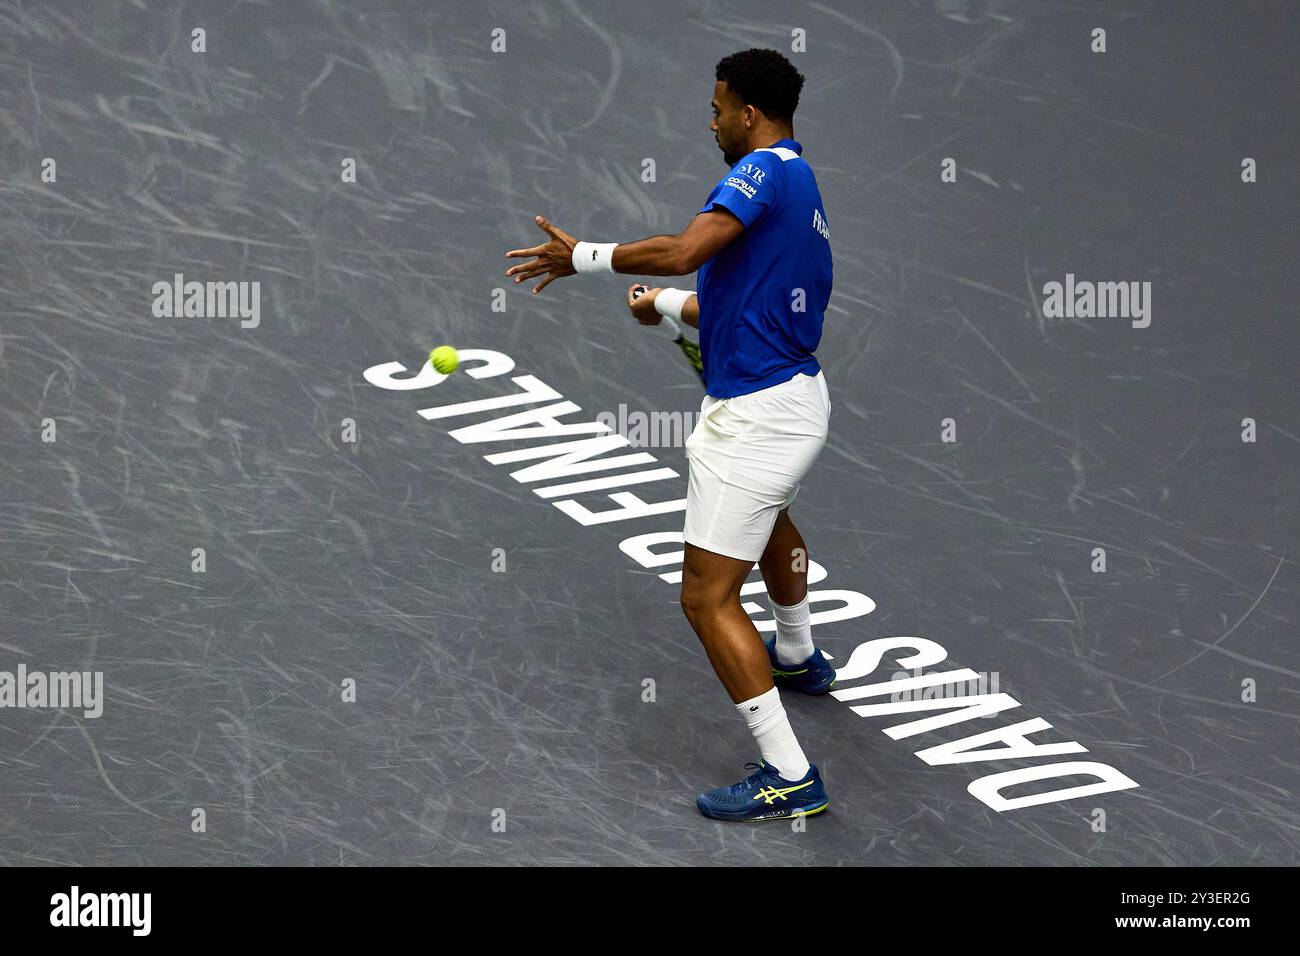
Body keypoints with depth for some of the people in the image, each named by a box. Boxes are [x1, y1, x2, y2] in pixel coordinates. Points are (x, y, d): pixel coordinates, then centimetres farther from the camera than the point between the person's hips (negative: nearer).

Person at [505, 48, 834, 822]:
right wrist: (668, 305, 29)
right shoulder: (801, 185, 13)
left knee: (707, 597, -9)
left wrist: (584, 258, -22)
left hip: (754, 418, -11)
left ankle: (790, 776, -10)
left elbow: (683, 251, -32)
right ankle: (799, 657, 65)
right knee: (770, 518, 40)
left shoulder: (765, 172, -18)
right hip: (800, 399, 11)